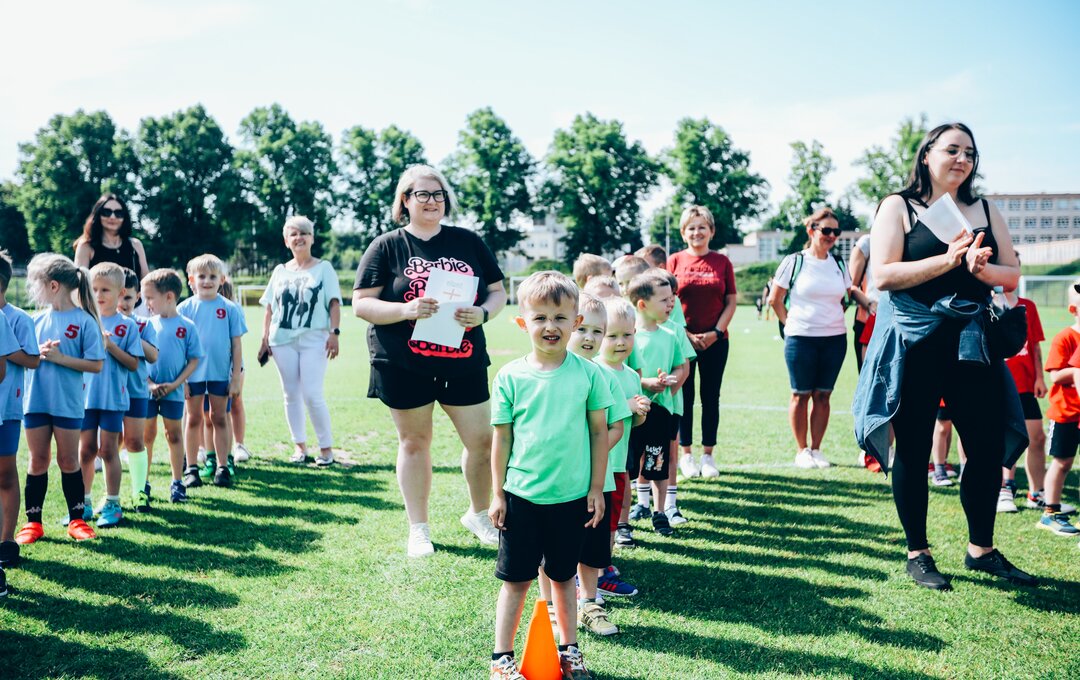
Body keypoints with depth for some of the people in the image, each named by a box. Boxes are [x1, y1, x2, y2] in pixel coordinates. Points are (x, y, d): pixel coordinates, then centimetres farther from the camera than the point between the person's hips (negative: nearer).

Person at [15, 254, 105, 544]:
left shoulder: (84, 321, -10)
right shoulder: (39, 320, 5)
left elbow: (96, 365, -13)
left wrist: (59, 357, -19)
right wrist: (39, 353, -9)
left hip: (68, 403, -4)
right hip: (36, 400, 4)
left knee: (68, 461, 7)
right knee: (37, 460, 11)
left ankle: (76, 520, 20)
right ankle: (33, 522, 20)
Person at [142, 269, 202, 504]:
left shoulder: (187, 326, -5)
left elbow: (194, 360, -3)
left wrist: (175, 384, -12)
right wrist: (150, 384, -11)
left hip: (173, 392, -1)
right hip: (147, 390, 2)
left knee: (174, 434, 9)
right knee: (147, 435, 9)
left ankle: (177, 482, 18)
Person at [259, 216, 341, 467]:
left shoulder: (323, 268, 5)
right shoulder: (280, 271, 14)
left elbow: (334, 303, -1)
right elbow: (269, 307, 14)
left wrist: (334, 332, -12)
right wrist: (265, 338, 7)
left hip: (314, 340, -4)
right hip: (282, 340, 4)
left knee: (312, 394, -10)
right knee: (291, 395, 5)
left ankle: (326, 447, 1)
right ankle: (299, 445, 15)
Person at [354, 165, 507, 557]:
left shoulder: (469, 242, 7)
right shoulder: (387, 247, 0)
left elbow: (498, 291, 10)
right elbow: (362, 304, -5)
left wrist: (482, 313, -12)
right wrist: (406, 309, -21)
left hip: (464, 361, 2)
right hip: (404, 365, -2)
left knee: (483, 440, 4)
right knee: (414, 441, 8)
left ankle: (478, 514, 28)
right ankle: (418, 528, 23)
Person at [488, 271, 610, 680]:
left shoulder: (588, 373, -4)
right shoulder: (510, 377, -5)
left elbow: (599, 432, 1)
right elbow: (502, 437, -1)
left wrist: (596, 489, 1)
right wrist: (497, 494, 0)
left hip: (573, 497, 1)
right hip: (521, 496, -1)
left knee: (563, 576, 16)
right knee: (516, 579, 8)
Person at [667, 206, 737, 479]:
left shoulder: (722, 262, 5)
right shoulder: (675, 261, 2)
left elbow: (731, 302, 5)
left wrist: (716, 332, -7)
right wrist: (684, 334, -8)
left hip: (715, 341, 1)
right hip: (682, 340, -1)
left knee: (711, 397, 6)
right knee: (684, 397, 4)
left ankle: (708, 455, 15)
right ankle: (686, 454, 14)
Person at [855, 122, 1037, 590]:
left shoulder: (985, 211, 13)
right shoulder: (898, 206, -1)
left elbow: (1011, 274, 9)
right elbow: (883, 275, -12)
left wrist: (982, 268, -13)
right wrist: (947, 259, -19)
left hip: (971, 341, 5)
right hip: (913, 343, -4)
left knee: (989, 446, 3)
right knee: (913, 449, 3)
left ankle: (981, 550, 21)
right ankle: (917, 554, 16)